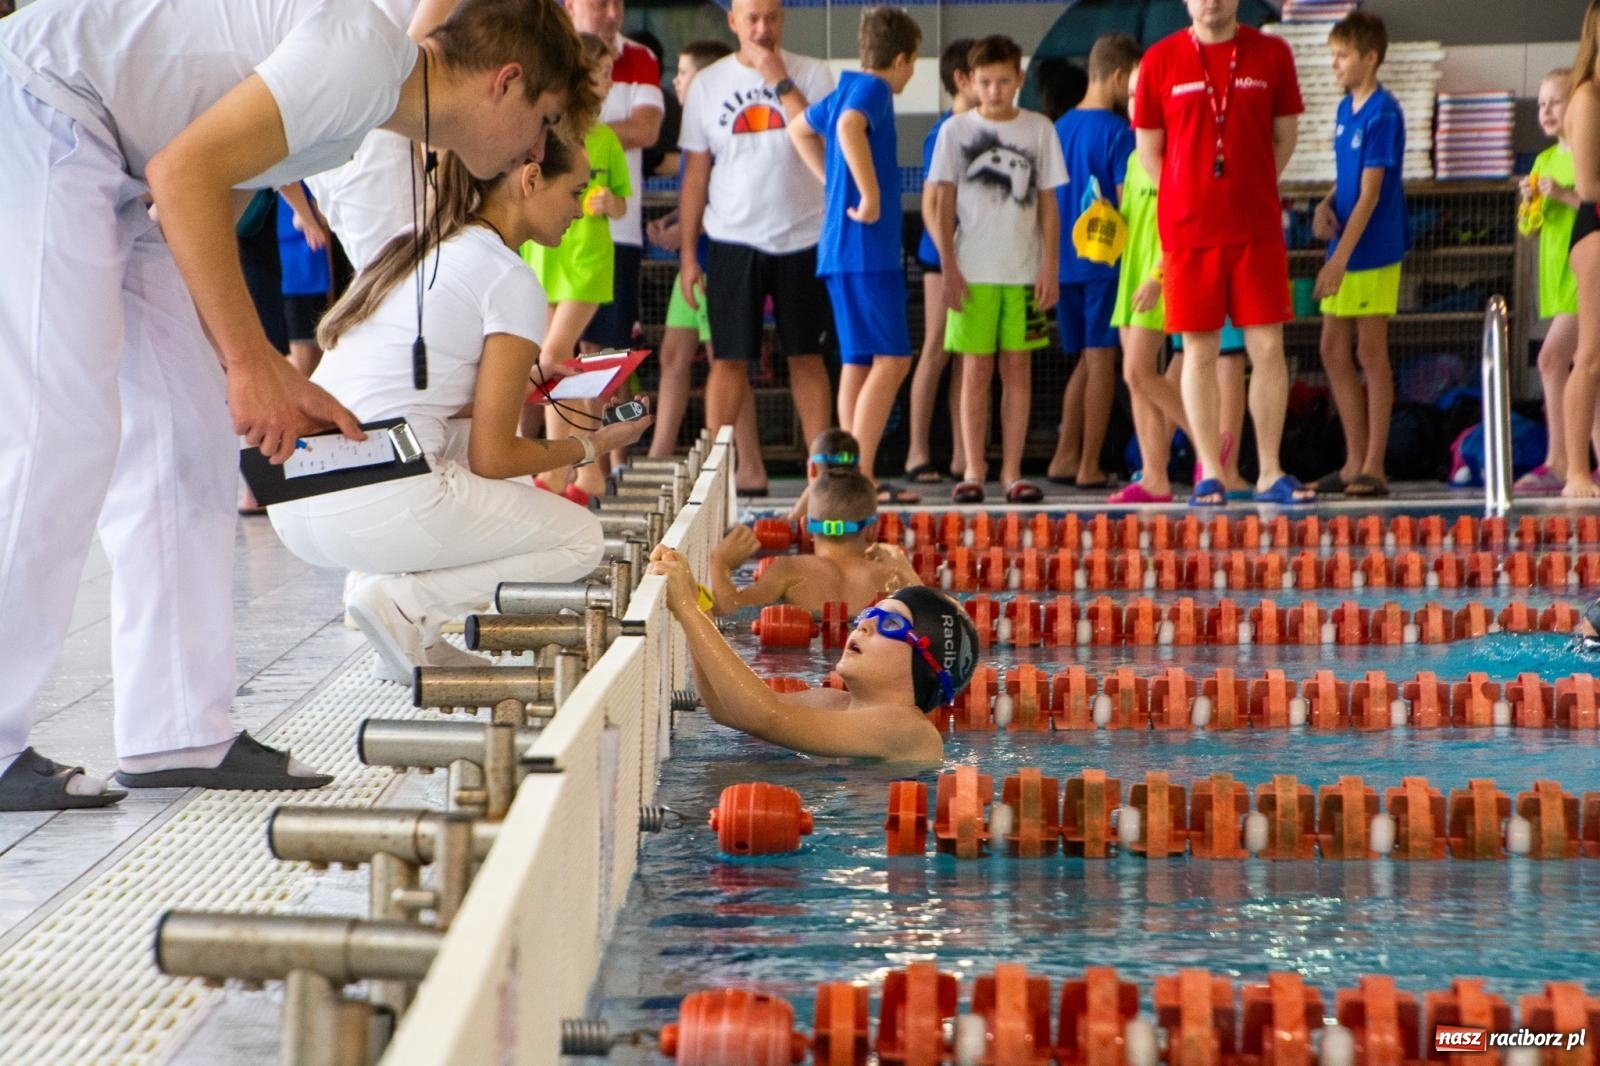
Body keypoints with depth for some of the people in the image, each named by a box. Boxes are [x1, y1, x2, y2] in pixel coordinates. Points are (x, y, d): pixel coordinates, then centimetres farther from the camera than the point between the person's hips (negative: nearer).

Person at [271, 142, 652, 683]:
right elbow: (493, 457, -3)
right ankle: (403, 600, -6)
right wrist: (590, 446, 13)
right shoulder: (511, 281, -4)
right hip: (377, 508, -8)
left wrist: (519, 374, 28)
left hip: (292, 505, 8)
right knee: (581, 538, 11)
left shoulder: (410, 249, 19)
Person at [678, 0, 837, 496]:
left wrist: (780, 81, -15)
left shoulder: (811, 74, 1)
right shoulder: (708, 83, 5)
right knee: (728, 360, 0)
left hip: (803, 238, -1)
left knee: (807, 357, 6)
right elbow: (695, 172, 7)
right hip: (733, 241, 1)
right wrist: (687, 252, 3)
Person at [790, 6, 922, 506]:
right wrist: (871, 195, -28)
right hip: (866, 247, -10)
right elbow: (849, 127, -33)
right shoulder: (872, 90, -10)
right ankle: (860, 476, -14)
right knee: (891, 359, -10)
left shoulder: (845, 91, 16)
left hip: (842, 249, 10)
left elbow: (800, 128, 34)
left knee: (858, 363, 10)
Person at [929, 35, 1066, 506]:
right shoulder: (956, 130, 3)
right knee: (976, 369, 0)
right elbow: (943, 204, 3)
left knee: (1018, 368, 2)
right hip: (972, 270, -1)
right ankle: (973, 472, 4)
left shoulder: (1039, 129, 5)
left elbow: (1048, 203, 7)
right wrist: (949, 267, -5)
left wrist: (1050, 267, 0)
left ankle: (1012, 473, 6)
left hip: (1025, 271, 1)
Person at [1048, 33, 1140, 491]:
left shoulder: (1059, 128, 10)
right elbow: (1127, 201, -13)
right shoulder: (1118, 132, -11)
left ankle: (1064, 458, 14)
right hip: (1106, 260, -7)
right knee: (1101, 359, -1)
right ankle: (1089, 466, 0)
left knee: (1087, 360, 16)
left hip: (1065, 260, 7)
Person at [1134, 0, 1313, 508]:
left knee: (1268, 347, 0)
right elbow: (1149, 150, 7)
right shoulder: (1160, 60, 2)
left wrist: (1251, 191, 6)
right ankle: (1209, 475, 7)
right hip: (1187, 230, -1)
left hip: (1257, 228, 1)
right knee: (1199, 352, 1)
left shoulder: (1271, 53, 5)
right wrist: (1191, 200, 3)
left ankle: (1270, 473, 8)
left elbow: (1285, 134, 12)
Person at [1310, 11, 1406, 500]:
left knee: (1371, 353, -3)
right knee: (1334, 349, 9)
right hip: (1345, 249, 8)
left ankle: (1373, 467, 3)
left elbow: (1369, 193, -17)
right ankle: (1355, 461, 17)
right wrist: (1325, 205, 0)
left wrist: (1340, 257, -19)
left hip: (1372, 250, -8)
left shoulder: (1383, 114, -14)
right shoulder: (1345, 109, 12)